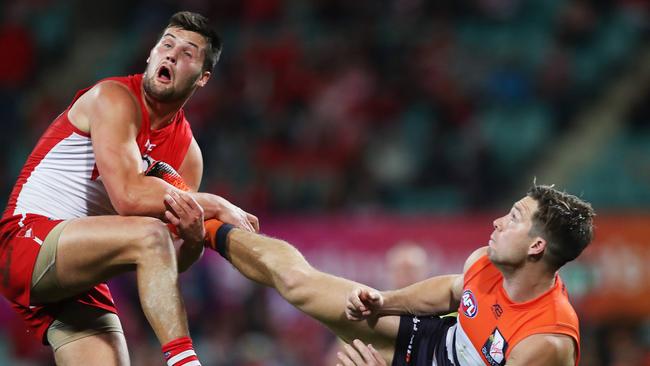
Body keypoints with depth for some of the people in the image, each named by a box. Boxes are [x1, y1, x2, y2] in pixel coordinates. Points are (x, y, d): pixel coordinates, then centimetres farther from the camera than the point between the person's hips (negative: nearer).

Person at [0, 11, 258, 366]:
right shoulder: (114, 98, -9)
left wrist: (194, 239, -18)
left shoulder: (186, 151, 10)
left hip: (82, 283, 8)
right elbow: (129, 197, -24)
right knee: (148, 235, -29)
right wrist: (218, 207, -17)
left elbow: (172, 262, 6)